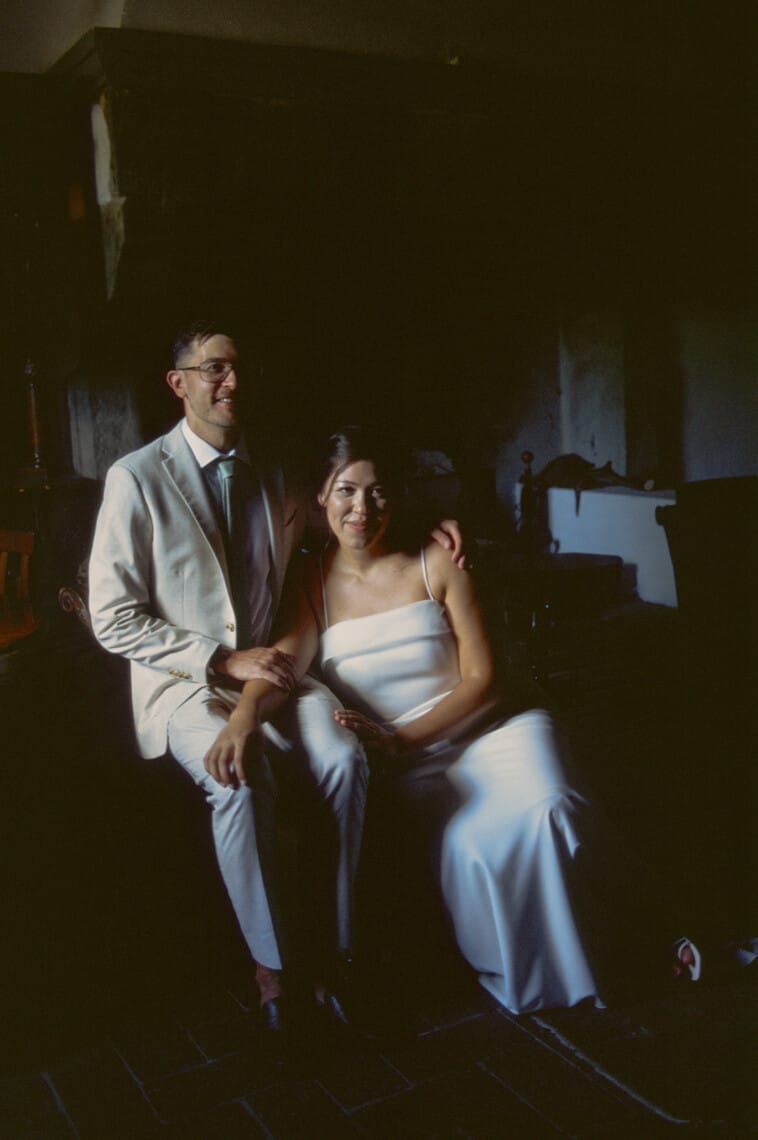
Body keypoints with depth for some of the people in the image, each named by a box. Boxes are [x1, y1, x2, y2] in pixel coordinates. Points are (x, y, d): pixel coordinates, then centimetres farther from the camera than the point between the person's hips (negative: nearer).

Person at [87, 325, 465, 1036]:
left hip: (267, 666, 4)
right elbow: (114, 619, -8)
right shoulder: (137, 477, -5)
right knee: (240, 781, -33)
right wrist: (224, 660, -16)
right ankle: (271, 966, -13)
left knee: (344, 759, -25)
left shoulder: (273, 473, 10)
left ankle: (334, 948, -11)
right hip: (184, 683, -4)